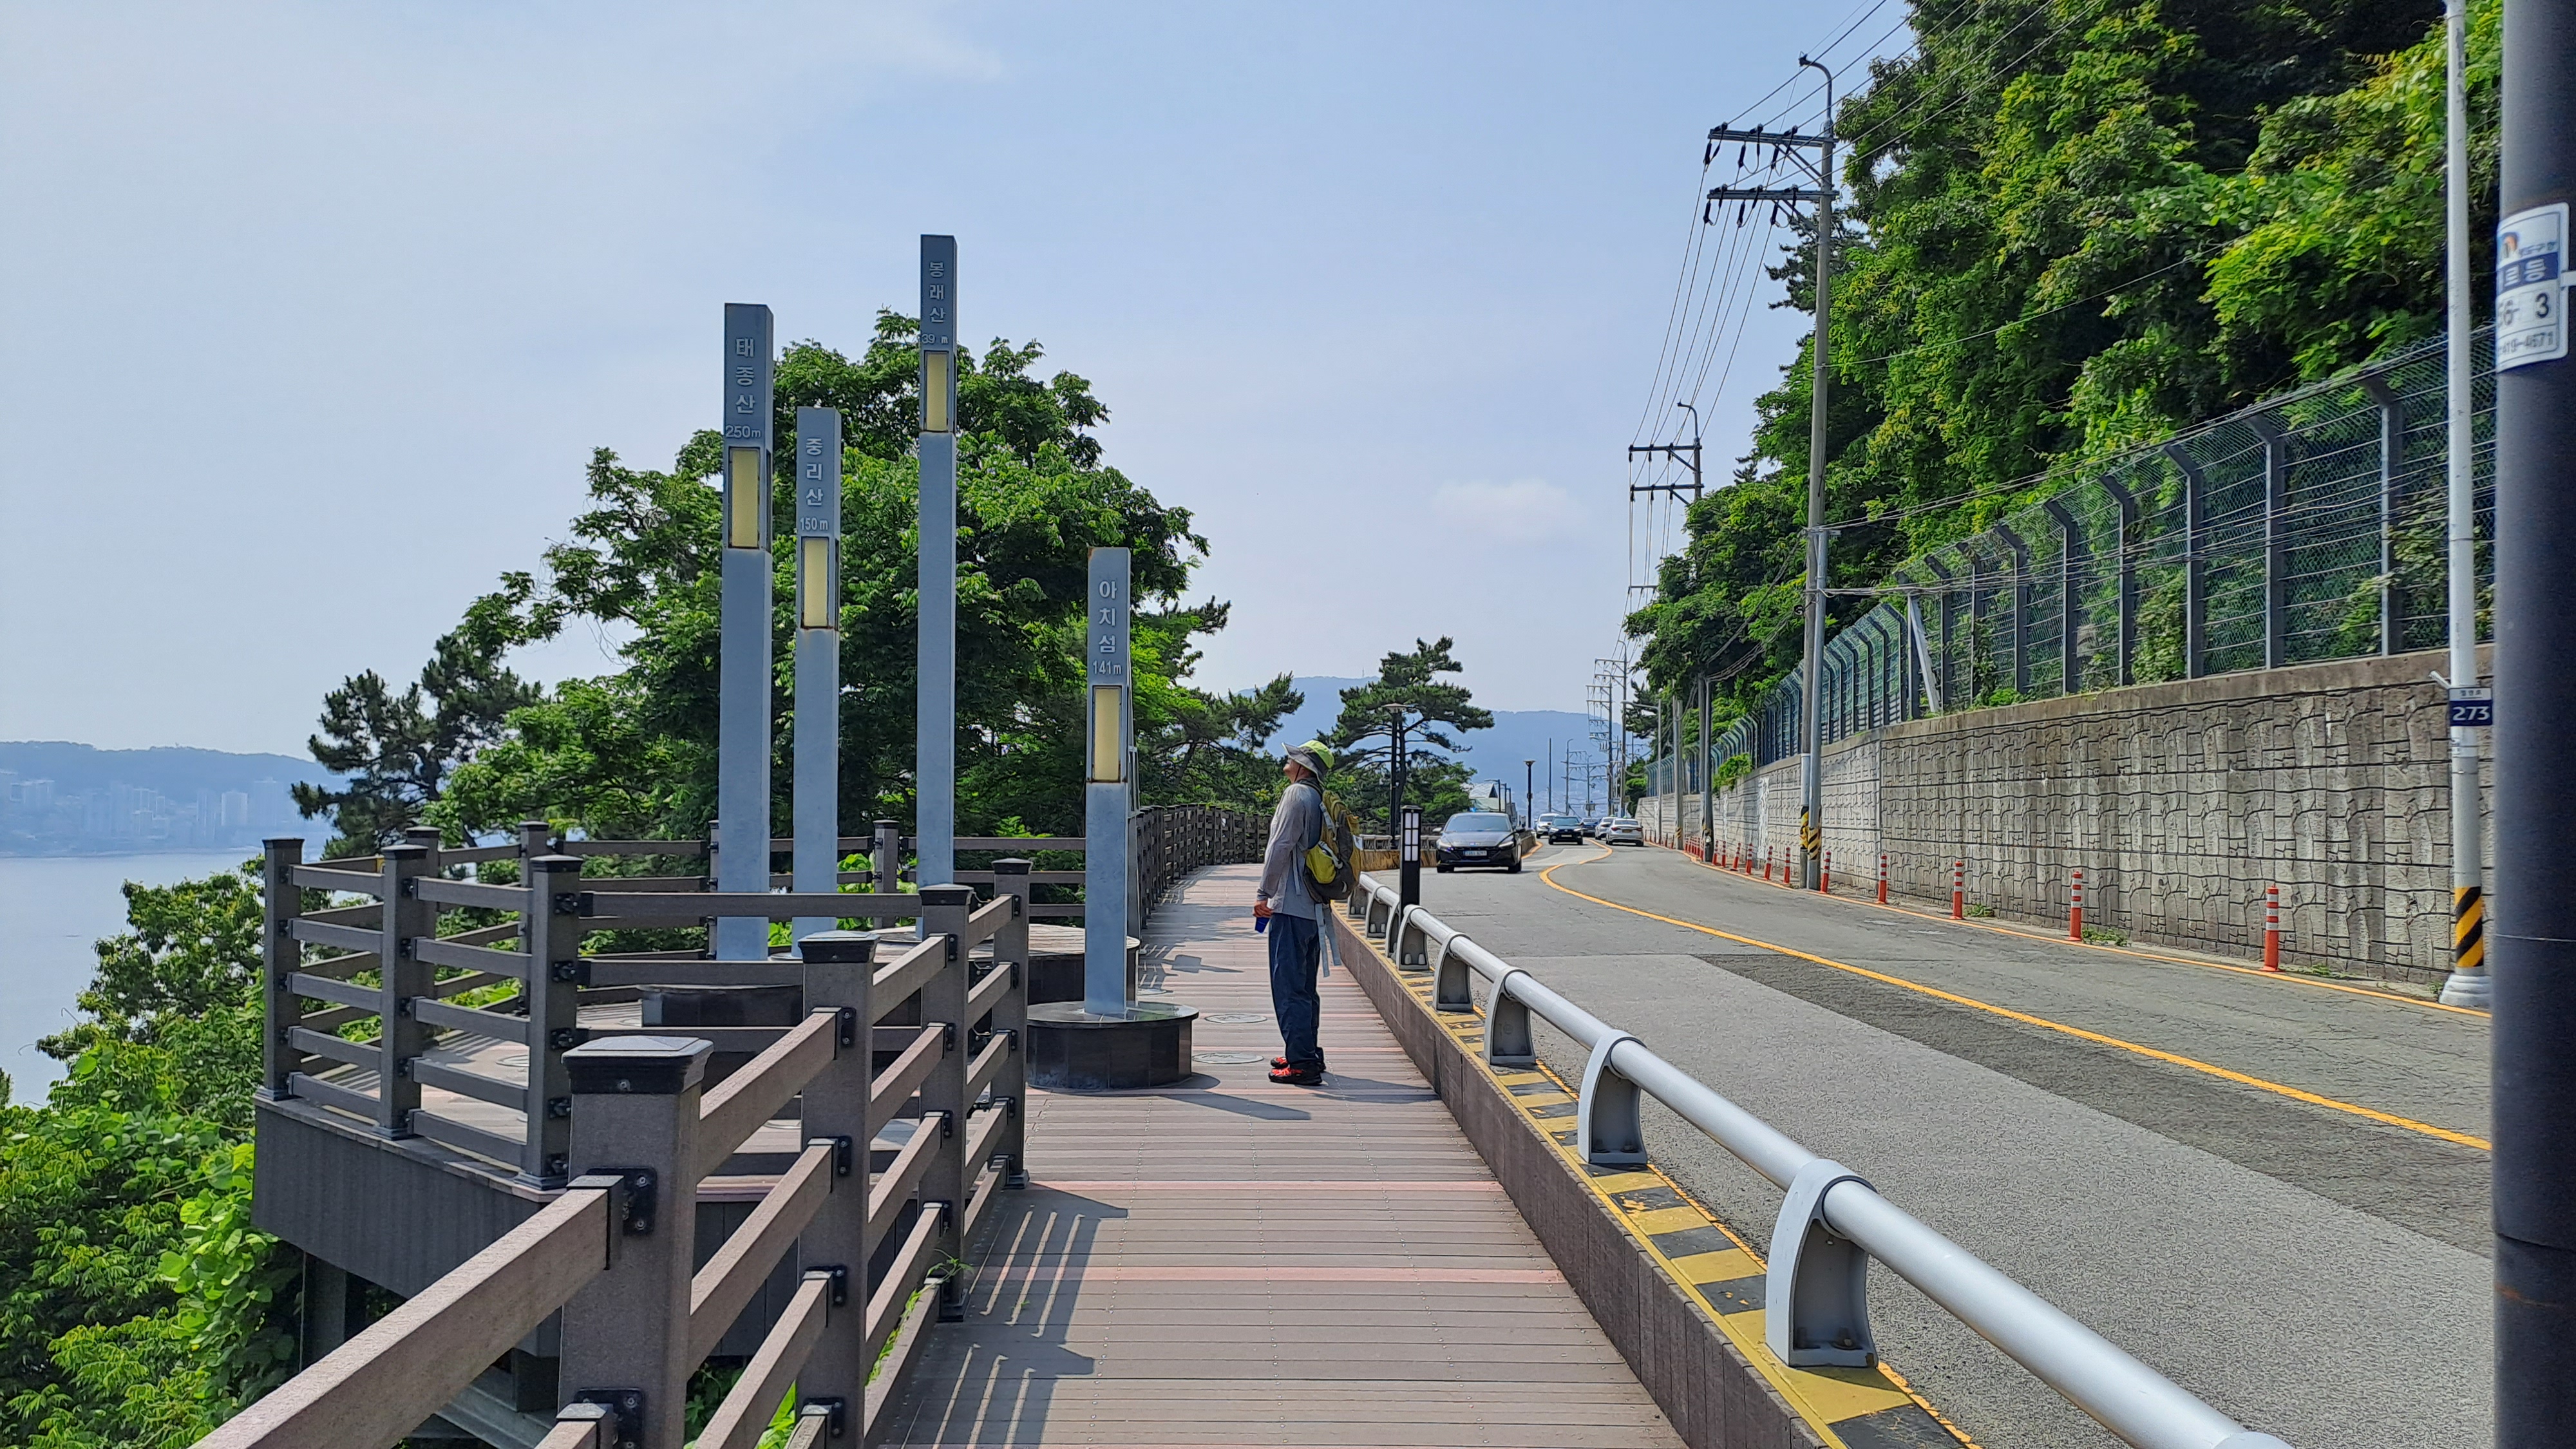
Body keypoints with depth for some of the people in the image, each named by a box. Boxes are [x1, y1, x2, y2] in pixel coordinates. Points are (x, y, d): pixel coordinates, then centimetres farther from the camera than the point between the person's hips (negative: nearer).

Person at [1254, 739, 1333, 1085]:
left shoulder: (1296, 794, -10)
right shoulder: (1321, 800, 15)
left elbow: (1280, 847, -16)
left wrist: (1264, 894, -10)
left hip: (1291, 906, -9)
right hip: (1314, 907, 9)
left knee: (1289, 985, -8)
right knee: (1305, 985, 17)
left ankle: (1301, 1063, -11)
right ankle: (1308, 1053, 24)